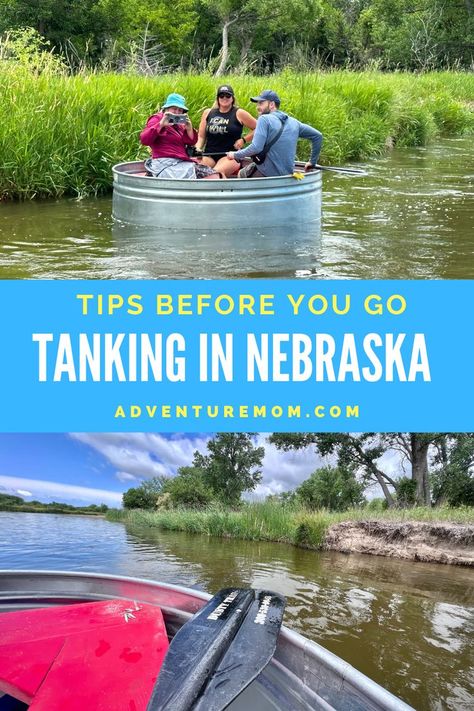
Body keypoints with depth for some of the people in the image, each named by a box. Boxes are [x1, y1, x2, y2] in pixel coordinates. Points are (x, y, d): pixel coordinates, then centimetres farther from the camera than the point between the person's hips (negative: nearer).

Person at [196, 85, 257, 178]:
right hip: (209, 156, 4)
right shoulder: (208, 113, 16)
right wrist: (197, 149, -3)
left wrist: (244, 140, 0)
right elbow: (201, 137, 16)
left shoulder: (239, 114, 5)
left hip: (230, 156, -4)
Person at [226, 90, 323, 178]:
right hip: (286, 175, 7)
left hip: (266, 174, -7)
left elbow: (256, 148, -21)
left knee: (240, 174, 22)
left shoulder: (264, 119, -11)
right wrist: (313, 162, 21)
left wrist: (235, 155, -7)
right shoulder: (293, 122, 9)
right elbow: (317, 136, 14)